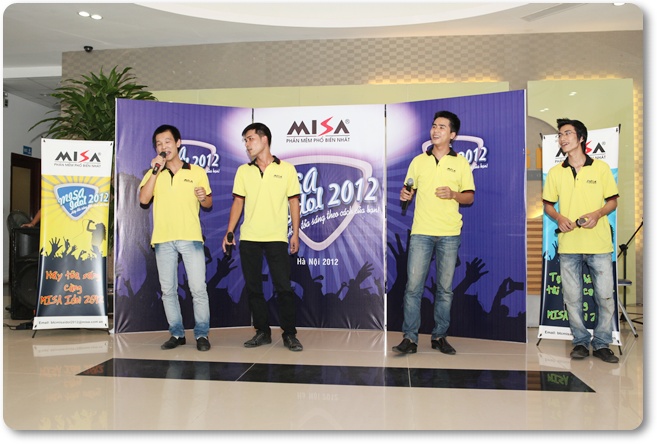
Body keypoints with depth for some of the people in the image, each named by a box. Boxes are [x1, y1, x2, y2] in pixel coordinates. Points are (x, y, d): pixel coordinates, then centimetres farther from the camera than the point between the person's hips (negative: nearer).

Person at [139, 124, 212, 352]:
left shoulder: (197, 171, 6)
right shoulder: (153, 173, 10)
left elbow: (208, 204, 11)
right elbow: (143, 199, -6)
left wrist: (203, 198, -12)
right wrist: (155, 171, -11)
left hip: (191, 238, -2)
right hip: (163, 239, 2)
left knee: (198, 288, -5)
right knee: (168, 290, 7)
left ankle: (202, 334, 6)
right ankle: (177, 333, 19)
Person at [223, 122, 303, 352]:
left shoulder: (286, 169, 2)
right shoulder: (243, 171, 9)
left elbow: (294, 202, 3)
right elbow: (238, 202, 10)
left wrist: (295, 233, -2)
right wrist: (229, 232, 2)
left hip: (276, 238, -3)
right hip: (248, 238, 3)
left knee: (283, 287, -3)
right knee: (253, 287, 7)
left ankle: (289, 334, 9)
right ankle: (262, 331, 19)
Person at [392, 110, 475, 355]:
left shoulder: (461, 163, 7)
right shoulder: (418, 160, 10)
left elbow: (470, 197, 8)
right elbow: (409, 191, 15)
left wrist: (453, 194, -12)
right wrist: (405, 194, -9)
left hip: (449, 233, 0)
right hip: (421, 231, 0)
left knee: (445, 287, 6)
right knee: (413, 285, -5)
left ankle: (439, 336, 18)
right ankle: (410, 337, 2)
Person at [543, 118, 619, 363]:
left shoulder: (601, 167, 2)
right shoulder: (555, 172, 7)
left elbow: (613, 201, 6)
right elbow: (547, 204, 13)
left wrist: (597, 214, -13)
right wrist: (558, 217, -8)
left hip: (599, 243, -1)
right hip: (568, 244, 2)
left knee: (605, 296, 1)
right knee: (572, 297, 6)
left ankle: (601, 343, 16)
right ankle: (580, 341, 20)